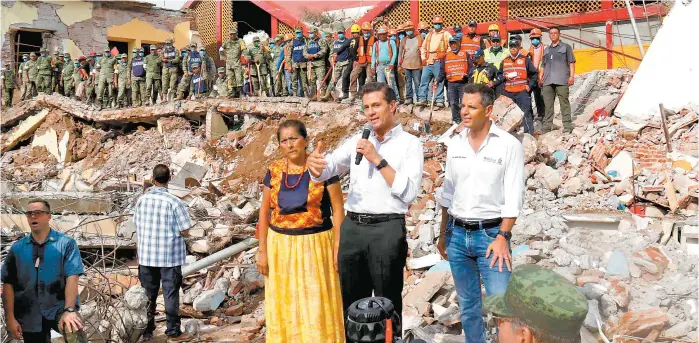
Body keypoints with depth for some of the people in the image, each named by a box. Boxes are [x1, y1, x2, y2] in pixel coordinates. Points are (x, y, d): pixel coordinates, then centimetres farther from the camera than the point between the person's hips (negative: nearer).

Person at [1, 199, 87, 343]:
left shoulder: (66, 244, 0)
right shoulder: (17, 248, 8)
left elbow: (72, 277, -9)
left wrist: (69, 310, -21)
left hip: (59, 307, -4)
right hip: (30, 315, 4)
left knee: (73, 331, -35)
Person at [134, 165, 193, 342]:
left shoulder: (142, 200, -2)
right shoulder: (174, 202, -15)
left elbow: (137, 226, 6)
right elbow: (185, 232, -12)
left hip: (146, 256, 4)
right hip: (170, 257, -3)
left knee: (148, 295, 13)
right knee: (171, 294, 6)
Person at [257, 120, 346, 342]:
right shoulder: (274, 171, 4)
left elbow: (338, 209, -5)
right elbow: (265, 211, 9)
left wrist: (339, 248, -10)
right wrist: (262, 250, 4)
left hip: (315, 245, -3)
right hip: (280, 246, 3)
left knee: (317, 308, -1)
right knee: (284, 307, 9)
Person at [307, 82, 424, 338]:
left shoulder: (410, 143, -1)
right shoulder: (357, 141, 12)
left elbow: (409, 192, -12)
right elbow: (327, 170, -1)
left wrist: (377, 159, -15)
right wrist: (315, 165, -25)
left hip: (387, 229, -4)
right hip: (352, 227, 5)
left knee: (387, 302, 7)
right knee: (351, 301, 15)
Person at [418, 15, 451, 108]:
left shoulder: (446, 34, 4)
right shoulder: (429, 35, 21)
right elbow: (423, 47, 25)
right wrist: (423, 57, 13)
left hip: (439, 62, -5)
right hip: (428, 62, 6)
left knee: (439, 82, -4)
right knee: (424, 80, 3)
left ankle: (440, 101, -1)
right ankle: (422, 99, 7)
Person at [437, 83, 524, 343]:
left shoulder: (509, 145, -7)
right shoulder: (455, 144, 7)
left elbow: (514, 196, -9)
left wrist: (503, 237, -15)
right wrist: (443, 233, 15)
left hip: (490, 233, -4)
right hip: (457, 234, 5)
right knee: (468, 305, 13)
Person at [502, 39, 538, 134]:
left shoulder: (525, 60, 6)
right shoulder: (505, 61, 15)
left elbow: (534, 74, 8)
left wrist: (530, 85, -2)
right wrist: (504, 77, 0)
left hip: (522, 91, -4)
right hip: (508, 92, 4)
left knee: (526, 112, -10)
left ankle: (529, 133, -9)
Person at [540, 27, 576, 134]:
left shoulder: (566, 47, 11)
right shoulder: (546, 50, 24)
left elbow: (571, 63, 5)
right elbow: (543, 66, 25)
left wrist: (571, 76, -7)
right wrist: (540, 79, 14)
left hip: (561, 81, -4)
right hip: (547, 81, 4)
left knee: (564, 103, -6)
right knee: (548, 104, 2)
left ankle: (567, 126, -5)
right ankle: (547, 126, 5)